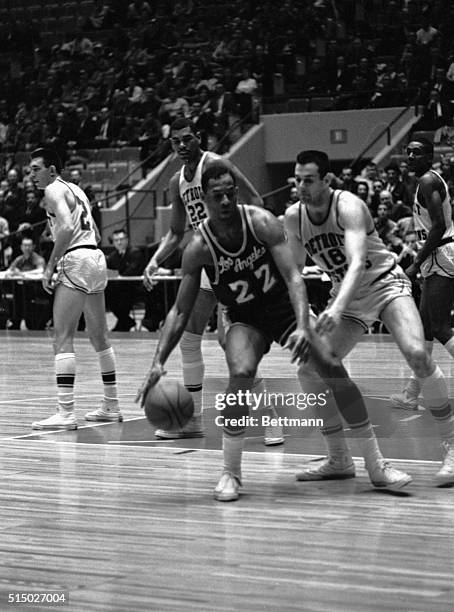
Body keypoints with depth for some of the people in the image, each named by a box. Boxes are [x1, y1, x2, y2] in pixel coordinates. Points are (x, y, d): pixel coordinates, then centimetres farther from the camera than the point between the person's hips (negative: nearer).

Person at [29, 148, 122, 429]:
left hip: (77, 260, -9)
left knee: (63, 339, -11)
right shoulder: (76, 190, 23)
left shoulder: (54, 190, -5)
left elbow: (67, 227, -21)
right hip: (97, 257, 10)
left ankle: (66, 413, -18)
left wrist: (51, 265, -17)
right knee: (100, 337, 17)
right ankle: (112, 406, 25)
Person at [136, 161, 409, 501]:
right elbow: (180, 311, -12)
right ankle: (230, 473, -14)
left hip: (285, 307, 1)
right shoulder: (199, 248, -18)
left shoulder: (262, 222, -20)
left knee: (333, 368, -13)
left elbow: (293, 277, -25)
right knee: (242, 374, -30)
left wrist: (303, 328, -40)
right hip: (245, 320, -1)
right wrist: (159, 362, -22)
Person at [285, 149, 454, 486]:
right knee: (312, 371, -5)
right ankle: (339, 460, 7)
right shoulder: (294, 218, -6)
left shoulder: (348, 206, -25)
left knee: (416, 354, -29)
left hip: (384, 282, -6)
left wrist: (337, 309, -54)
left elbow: (357, 263, -39)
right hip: (348, 295, 6)